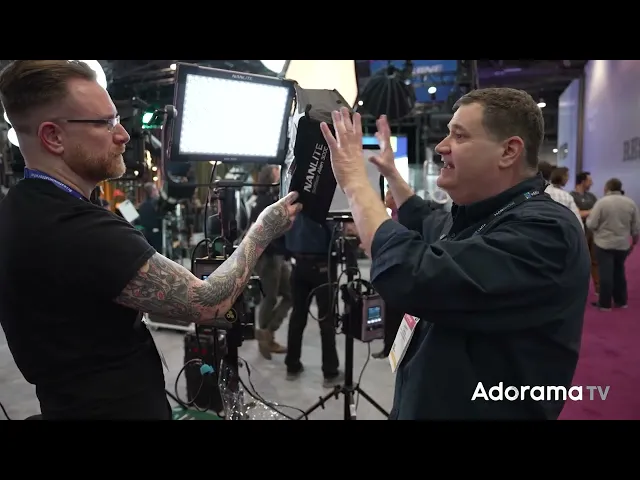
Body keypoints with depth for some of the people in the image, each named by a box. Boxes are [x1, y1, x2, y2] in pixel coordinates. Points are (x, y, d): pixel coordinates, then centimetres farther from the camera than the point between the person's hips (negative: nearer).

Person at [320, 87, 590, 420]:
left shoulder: (544, 231, -26)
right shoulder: (474, 217, 3)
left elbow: (415, 279, -38)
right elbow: (428, 226, 27)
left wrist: (354, 180, -26)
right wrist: (391, 173, 19)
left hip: (480, 411, -8)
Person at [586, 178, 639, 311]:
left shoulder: (601, 202, -12)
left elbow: (591, 225, -13)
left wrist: (589, 216, 8)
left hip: (604, 244, -4)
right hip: (623, 245, 5)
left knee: (605, 273, 0)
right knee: (619, 272, 18)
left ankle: (605, 304, 5)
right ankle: (621, 301, 25)